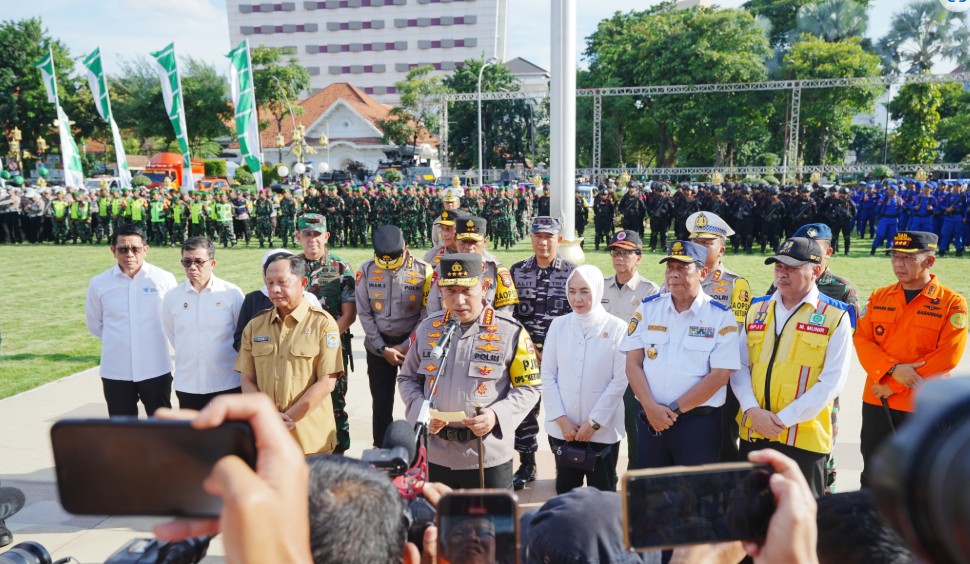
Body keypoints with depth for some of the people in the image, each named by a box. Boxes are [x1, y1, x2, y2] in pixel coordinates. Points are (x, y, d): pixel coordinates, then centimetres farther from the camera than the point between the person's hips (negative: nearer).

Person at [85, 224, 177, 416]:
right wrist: (117, 339, 9)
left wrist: (153, 337, 7)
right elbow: (94, 324, 12)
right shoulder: (99, 283, -4)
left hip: (156, 369, -1)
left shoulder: (164, 278, -8)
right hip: (115, 371, 1)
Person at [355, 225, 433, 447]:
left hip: (413, 345, -2)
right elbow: (364, 314, -3)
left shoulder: (423, 270, -10)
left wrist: (406, 346, -9)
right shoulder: (367, 270, -5)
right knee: (381, 402, 11)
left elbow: (427, 314, -7)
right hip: (378, 347, 2)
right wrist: (383, 349, -6)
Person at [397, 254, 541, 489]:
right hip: (434, 456, 3)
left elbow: (529, 388, -2)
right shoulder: (426, 329, 3)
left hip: (488, 459, -3)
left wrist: (497, 415, -19)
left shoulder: (510, 331, -7)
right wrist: (421, 410, -7)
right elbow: (407, 379, 12)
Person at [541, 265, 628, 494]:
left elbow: (620, 380, -7)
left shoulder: (616, 328, -6)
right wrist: (561, 420, -5)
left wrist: (594, 423, -9)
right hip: (562, 429, 2)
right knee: (565, 492, 15)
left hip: (603, 430, -2)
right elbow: (547, 376, 1)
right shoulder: (558, 325, 1)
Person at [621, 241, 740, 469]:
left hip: (698, 421, -3)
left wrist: (674, 409, -12)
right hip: (650, 419, 3)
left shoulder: (721, 317, -4)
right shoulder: (647, 309, 4)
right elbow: (633, 363, 0)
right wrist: (651, 407, -12)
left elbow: (719, 375, -10)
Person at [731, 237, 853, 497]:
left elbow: (832, 381, -9)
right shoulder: (757, 310, 10)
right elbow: (740, 367, 7)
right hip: (752, 433, 4)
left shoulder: (835, 317, -3)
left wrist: (785, 418, -15)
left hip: (804, 437, -4)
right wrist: (752, 410, -9)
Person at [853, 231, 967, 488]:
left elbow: (948, 357, -13)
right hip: (876, 402, 3)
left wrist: (895, 386, -15)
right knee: (872, 477, 15)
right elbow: (862, 339, 0)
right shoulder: (878, 297, 6)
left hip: (923, 408, -3)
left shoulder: (953, 303, -6)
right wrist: (893, 369, -18)